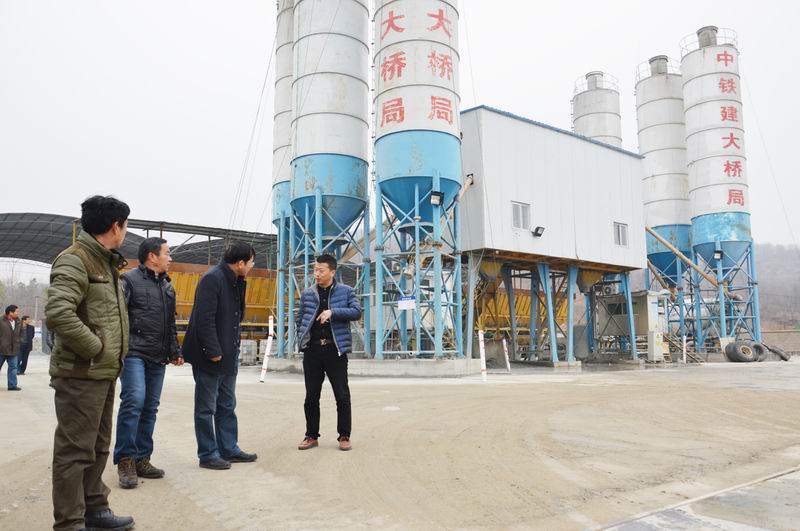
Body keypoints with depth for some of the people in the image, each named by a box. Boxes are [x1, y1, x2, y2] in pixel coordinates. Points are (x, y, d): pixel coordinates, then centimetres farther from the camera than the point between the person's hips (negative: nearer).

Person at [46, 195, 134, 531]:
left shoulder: (105, 262, 15)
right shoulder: (74, 260, -15)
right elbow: (57, 313, -28)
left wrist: (114, 355, 12)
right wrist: (97, 349, -21)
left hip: (103, 373, 10)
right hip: (81, 374, -10)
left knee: (98, 447, 18)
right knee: (75, 450, -1)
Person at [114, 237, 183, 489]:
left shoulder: (167, 286, 20)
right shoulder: (130, 280, -3)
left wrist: (174, 351, 22)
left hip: (158, 357, 7)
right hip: (134, 353, -7)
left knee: (150, 407, 8)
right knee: (134, 400, -17)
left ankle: (141, 458, 16)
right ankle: (125, 460, -6)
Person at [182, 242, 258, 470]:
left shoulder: (237, 282, 9)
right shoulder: (212, 279, -18)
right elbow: (204, 320, -23)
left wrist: (232, 348, 8)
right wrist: (213, 352, -21)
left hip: (229, 355, 9)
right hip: (209, 356, -9)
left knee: (227, 406, 17)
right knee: (206, 408, 5)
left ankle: (229, 449, 28)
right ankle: (208, 454, 16)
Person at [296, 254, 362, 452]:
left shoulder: (345, 291, 2)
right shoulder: (307, 294, 9)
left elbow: (356, 312, -10)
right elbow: (300, 320, 13)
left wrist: (333, 311, -21)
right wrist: (302, 341, 1)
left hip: (335, 350, -2)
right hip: (312, 350, 2)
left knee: (342, 396, 2)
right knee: (311, 396, 9)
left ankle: (344, 436, 14)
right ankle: (312, 436, 21)